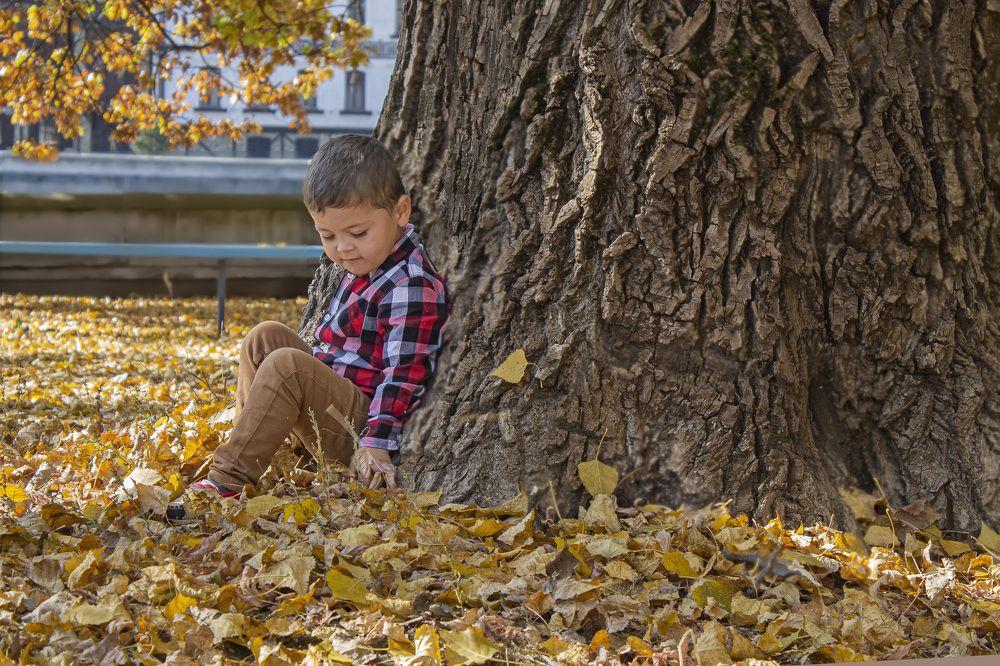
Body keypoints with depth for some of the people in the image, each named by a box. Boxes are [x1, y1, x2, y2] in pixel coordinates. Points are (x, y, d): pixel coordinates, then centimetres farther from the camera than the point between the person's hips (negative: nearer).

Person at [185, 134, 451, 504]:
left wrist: (376, 443, -28)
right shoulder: (366, 264, 12)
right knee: (266, 337, 8)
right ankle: (246, 449, 0)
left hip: (362, 422, -10)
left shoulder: (413, 288, -19)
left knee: (287, 365, -29)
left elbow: (403, 375, -23)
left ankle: (227, 481, -32)